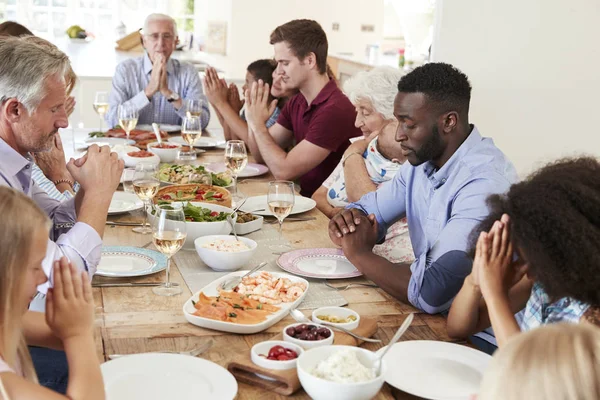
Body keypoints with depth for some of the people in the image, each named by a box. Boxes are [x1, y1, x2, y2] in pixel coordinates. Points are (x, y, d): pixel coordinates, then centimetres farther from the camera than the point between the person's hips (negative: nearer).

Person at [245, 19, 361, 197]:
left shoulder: (336, 109, -22)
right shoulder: (296, 103, 6)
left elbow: (283, 170, -21)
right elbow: (261, 156, 10)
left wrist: (258, 124, -12)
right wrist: (254, 121, -7)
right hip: (304, 197, 7)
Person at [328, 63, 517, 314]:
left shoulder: (484, 183, -26)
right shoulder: (421, 160, 1)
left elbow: (430, 293, -32)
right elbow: (367, 209, 12)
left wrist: (360, 253, -17)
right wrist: (347, 224, -11)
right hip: (432, 318, 7)